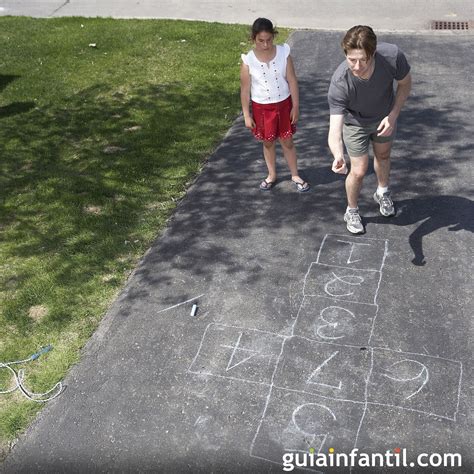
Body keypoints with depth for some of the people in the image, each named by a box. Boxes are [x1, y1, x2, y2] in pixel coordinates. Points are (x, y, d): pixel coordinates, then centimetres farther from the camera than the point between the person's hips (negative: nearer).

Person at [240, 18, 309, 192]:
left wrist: (296, 106, -5)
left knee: (287, 142, 12)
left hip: (284, 104, 0)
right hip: (262, 107, 0)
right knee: (268, 142, 16)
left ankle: (295, 175, 29)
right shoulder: (248, 60, -14)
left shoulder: (284, 53, -12)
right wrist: (246, 115, -5)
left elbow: (292, 81, -6)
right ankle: (272, 175, 37)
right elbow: (245, 89, -7)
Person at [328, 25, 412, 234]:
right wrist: (338, 155, -67)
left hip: (385, 116, 3)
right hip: (356, 122, -3)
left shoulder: (392, 55, -37)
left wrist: (393, 115, -25)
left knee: (383, 156, 24)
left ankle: (382, 193, 55)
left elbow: (405, 83, -14)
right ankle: (351, 211, 31)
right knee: (359, 171, 1)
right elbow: (335, 128, -47)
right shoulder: (339, 83, -42)